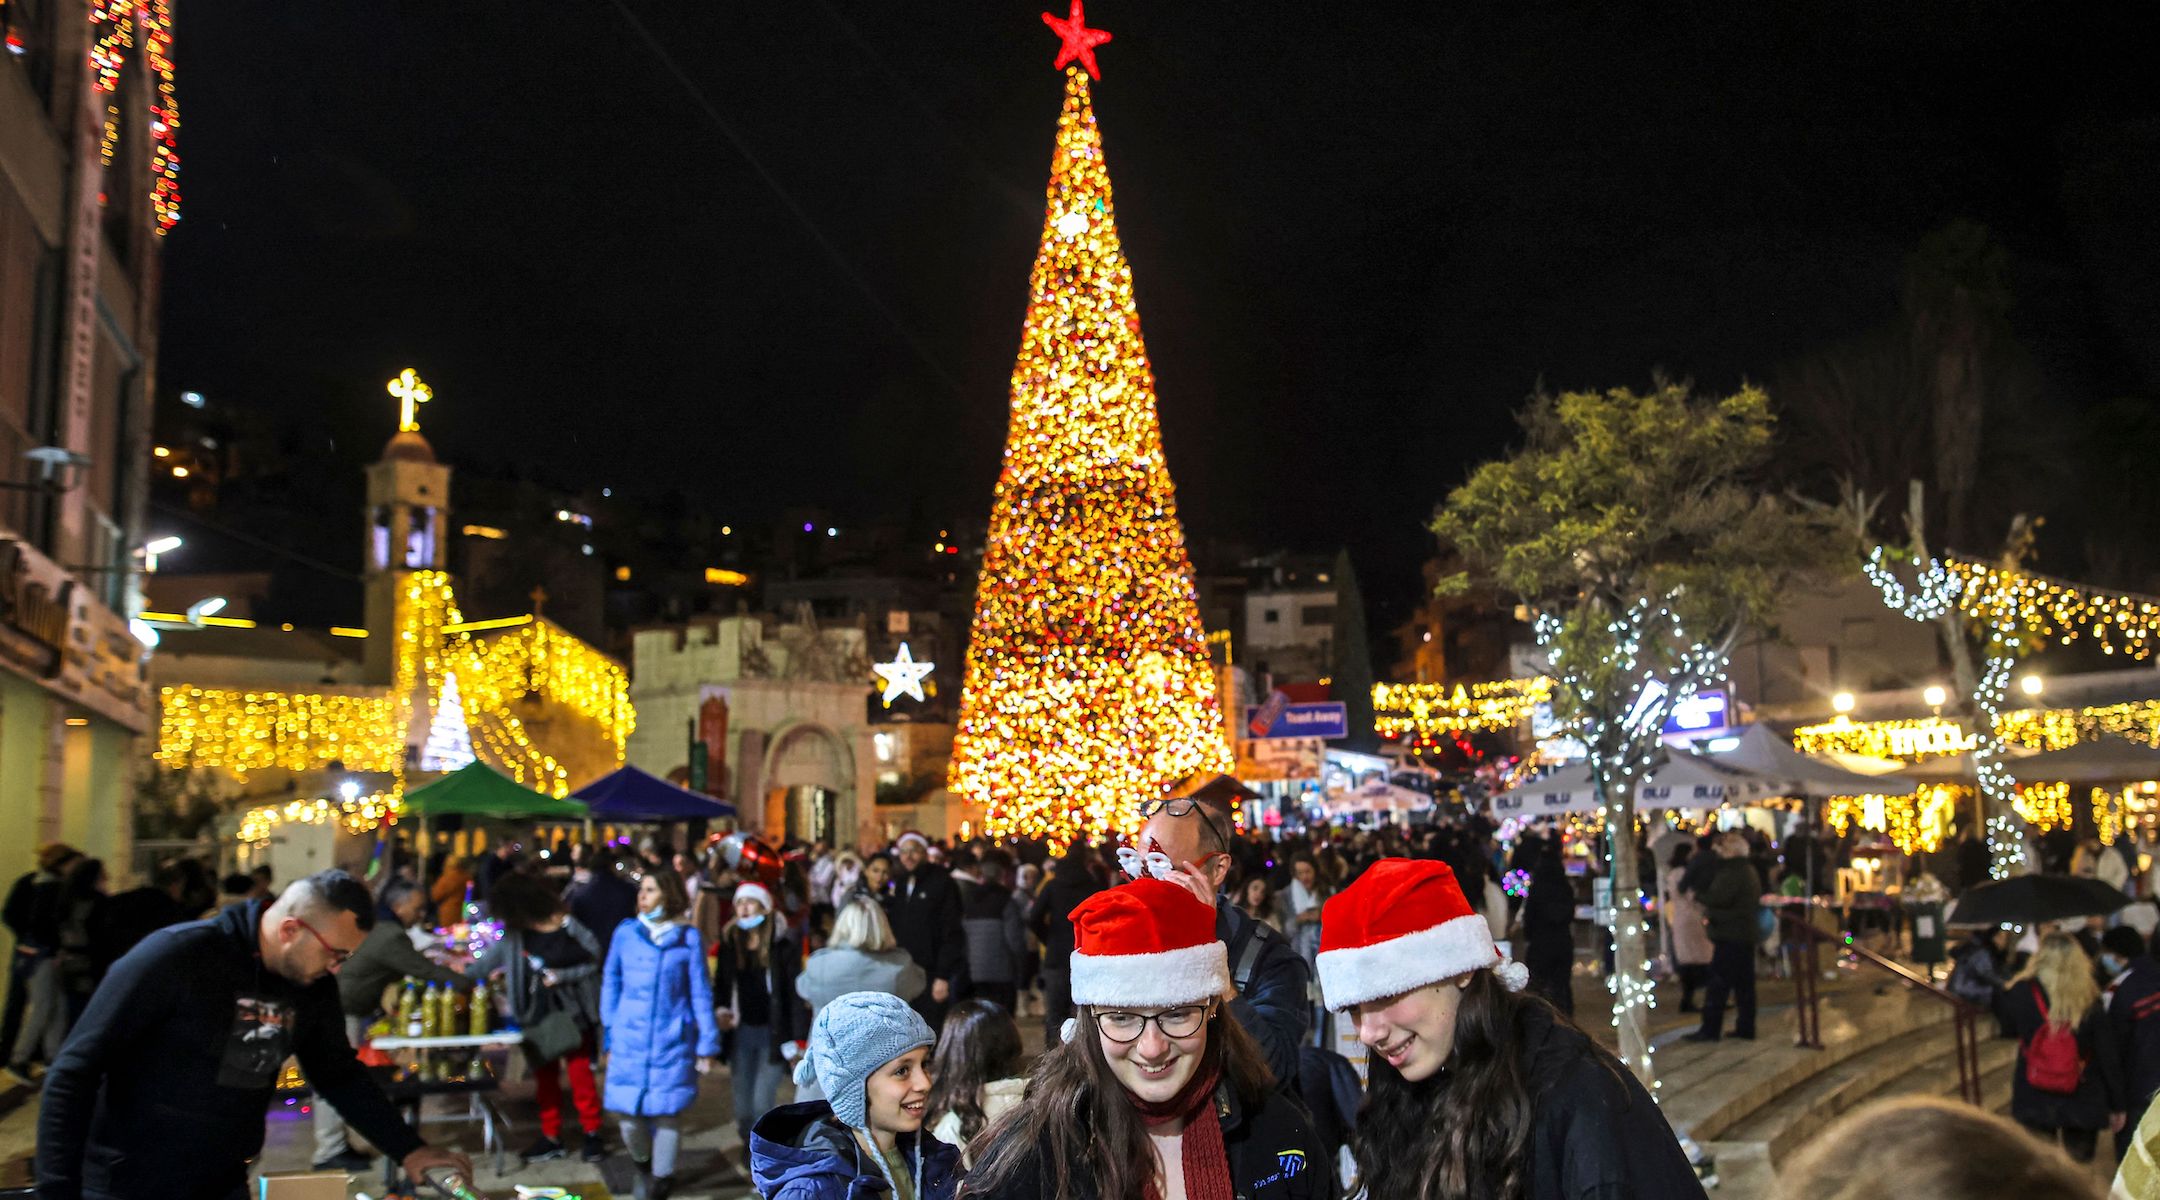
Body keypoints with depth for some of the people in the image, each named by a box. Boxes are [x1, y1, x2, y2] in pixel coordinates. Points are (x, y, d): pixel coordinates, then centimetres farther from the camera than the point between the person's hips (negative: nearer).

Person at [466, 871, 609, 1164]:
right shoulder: (515, 933, 0)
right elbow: (490, 959, 10)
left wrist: (562, 977, -19)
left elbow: (593, 963, -11)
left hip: (572, 1013, -5)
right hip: (537, 1016, 5)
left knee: (580, 1073, 1)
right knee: (544, 1076, 12)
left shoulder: (570, 928, -17)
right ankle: (551, 1136, 23)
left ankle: (592, 1133, 16)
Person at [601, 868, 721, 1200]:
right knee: (626, 1111, 0)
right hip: (629, 1039, 1)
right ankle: (643, 1165, 30)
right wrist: (610, 1034, 7)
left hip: (673, 1039, -1)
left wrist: (707, 1044, 1)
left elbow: (700, 993, 2)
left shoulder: (688, 938, -2)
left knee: (667, 1110, 0)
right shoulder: (626, 933, 1)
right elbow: (610, 984, 9)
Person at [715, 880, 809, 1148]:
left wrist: (797, 1040, -13)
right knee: (743, 1102, 7)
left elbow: (795, 993, -9)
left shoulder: (783, 946, -9)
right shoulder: (729, 942, 3)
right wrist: (722, 1011, -6)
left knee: (762, 1101, -8)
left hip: (773, 1032, -4)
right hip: (741, 1031, 4)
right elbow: (720, 985, 14)